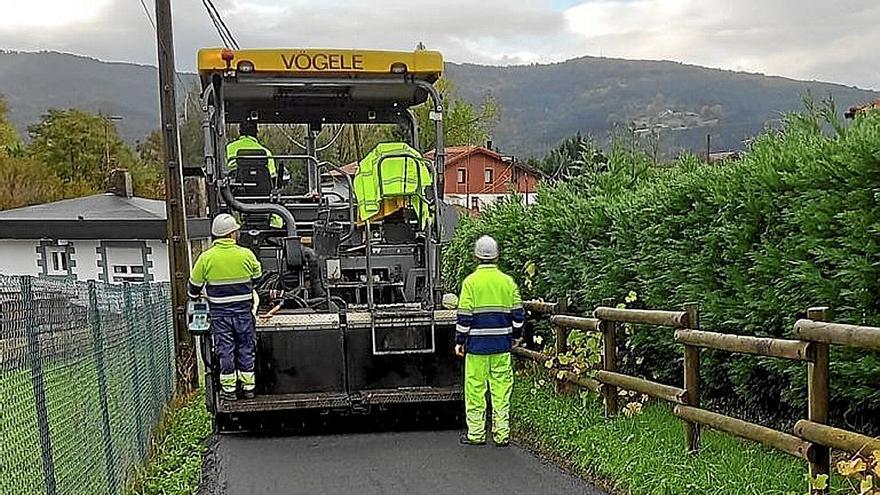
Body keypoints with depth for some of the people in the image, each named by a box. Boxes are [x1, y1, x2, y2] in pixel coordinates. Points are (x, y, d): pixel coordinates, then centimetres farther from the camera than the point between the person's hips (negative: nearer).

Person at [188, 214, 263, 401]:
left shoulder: (207, 257, -8)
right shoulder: (246, 255, -7)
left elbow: (194, 285, 2)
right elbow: (257, 275, 12)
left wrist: (195, 296, 23)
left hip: (220, 313, 0)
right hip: (244, 312, 1)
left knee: (225, 351, 7)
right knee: (246, 349, 11)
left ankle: (228, 389, 11)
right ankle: (248, 387, 17)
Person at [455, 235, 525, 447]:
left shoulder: (471, 282, -7)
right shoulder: (507, 282, 2)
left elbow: (464, 316, -9)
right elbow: (518, 314, 5)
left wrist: (459, 341, 1)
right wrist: (516, 336, 20)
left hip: (477, 344, -3)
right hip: (502, 344, 3)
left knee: (475, 388, 6)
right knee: (501, 389, 8)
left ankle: (476, 434, 11)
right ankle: (501, 434, 11)